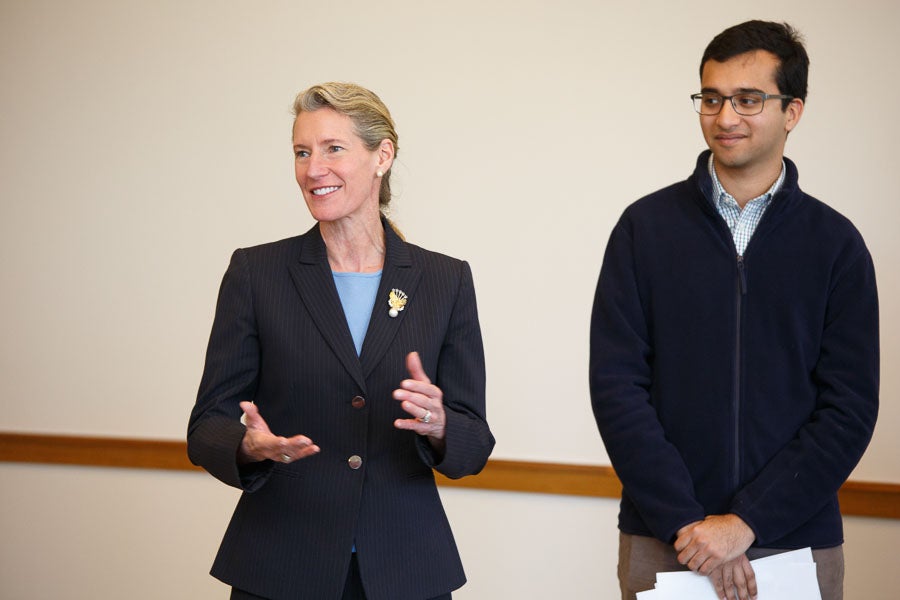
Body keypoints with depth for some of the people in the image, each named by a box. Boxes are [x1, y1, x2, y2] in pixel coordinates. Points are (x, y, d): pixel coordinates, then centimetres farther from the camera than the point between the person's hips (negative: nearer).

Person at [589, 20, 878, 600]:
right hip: (661, 542, 0)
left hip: (797, 544, 0)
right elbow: (616, 385, -5)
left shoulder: (835, 243, 1)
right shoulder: (646, 226, 1)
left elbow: (850, 408, -4)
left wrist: (746, 521, -14)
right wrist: (687, 522, -13)